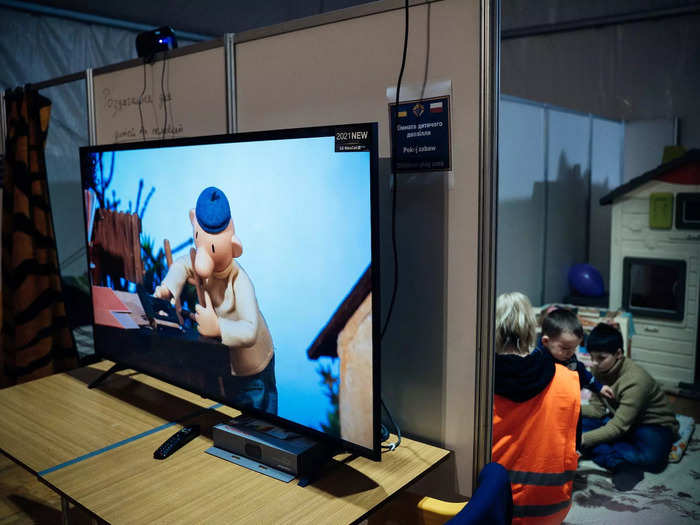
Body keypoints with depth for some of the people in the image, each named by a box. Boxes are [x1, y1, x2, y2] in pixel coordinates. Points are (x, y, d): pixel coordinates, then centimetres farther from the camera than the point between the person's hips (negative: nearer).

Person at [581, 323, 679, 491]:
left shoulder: (636, 380, -30)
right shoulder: (600, 370, -8)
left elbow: (618, 427, -30)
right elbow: (597, 409, -7)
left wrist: (582, 440, -37)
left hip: (653, 425, -7)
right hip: (620, 420, 7)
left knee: (652, 457, -40)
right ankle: (621, 464, -30)